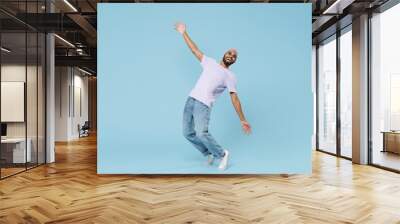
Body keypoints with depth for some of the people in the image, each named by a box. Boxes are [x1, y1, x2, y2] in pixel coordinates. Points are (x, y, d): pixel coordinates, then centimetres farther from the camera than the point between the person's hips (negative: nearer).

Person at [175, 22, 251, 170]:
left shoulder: (230, 76, 3)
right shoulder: (210, 62, 16)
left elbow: (235, 99, 1)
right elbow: (195, 50, 19)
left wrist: (242, 120, -2)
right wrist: (183, 33, 17)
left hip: (203, 105, -5)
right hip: (191, 100, 5)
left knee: (201, 133, -24)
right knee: (188, 133, 5)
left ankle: (222, 154, 0)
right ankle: (209, 153, 24)